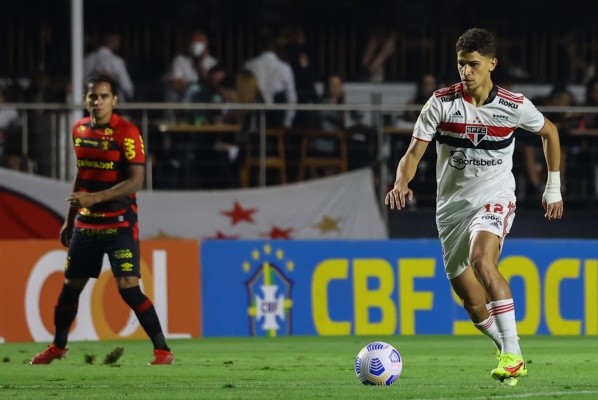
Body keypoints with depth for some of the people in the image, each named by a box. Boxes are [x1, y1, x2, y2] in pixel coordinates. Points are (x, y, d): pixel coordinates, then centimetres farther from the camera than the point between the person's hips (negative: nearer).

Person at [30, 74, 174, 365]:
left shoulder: (126, 133, -13)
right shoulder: (79, 130, 7)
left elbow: (136, 181, -18)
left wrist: (94, 198, -25)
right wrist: (70, 220, 21)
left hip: (119, 223, -6)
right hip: (85, 222, 6)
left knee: (128, 287, -15)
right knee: (71, 286, 13)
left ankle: (162, 351, -9)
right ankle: (58, 347, 31)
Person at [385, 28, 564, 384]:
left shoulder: (514, 105, -5)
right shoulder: (442, 103, -6)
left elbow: (549, 132, 15)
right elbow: (414, 153, -7)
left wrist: (554, 188, 15)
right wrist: (401, 184, -29)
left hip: (495, 198, -3)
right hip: (452, 205, 3)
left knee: (481, 258, -34)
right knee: (474, 303, 3)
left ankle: (513, 354, -35)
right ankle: (511, 358, 28)